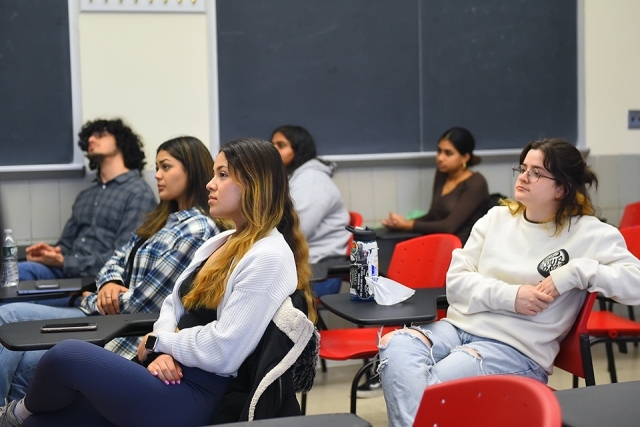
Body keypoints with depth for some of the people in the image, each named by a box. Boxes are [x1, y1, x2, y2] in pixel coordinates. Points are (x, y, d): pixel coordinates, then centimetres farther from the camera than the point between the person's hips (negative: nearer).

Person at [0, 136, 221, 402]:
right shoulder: (165, 218, 15)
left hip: (129, 334, -9)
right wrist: (110, 283, -5)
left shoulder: (196, 231, -15)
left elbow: (143, 304, -17)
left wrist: (91, 301, -1)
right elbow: (119, 258, 19)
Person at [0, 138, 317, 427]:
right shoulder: (218, 242, 14)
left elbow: (223, 350, -22)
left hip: (197, 395, -9)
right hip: (171, 378, 9)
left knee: (67, 355, -13)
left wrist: (158, 341, -6)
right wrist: (164, 352, -7)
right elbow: (173, 304, 15)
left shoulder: (270, 258, -16)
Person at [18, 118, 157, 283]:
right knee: (18, 271, -26)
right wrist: (50, 252, -1)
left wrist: (64, 263, -14)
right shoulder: (84, 196, 26)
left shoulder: (138, 193, -1)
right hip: (67, 273, 7)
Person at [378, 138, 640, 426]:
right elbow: (456, 279, 7)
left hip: (517, 348, -5)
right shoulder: (497, 218, 12)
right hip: (459, 326, 5)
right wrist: (508, 295, -10)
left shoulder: (588, 233, 0)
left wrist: (574, 271, -18)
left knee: (427, 391, -31)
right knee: (395, 347, -27)